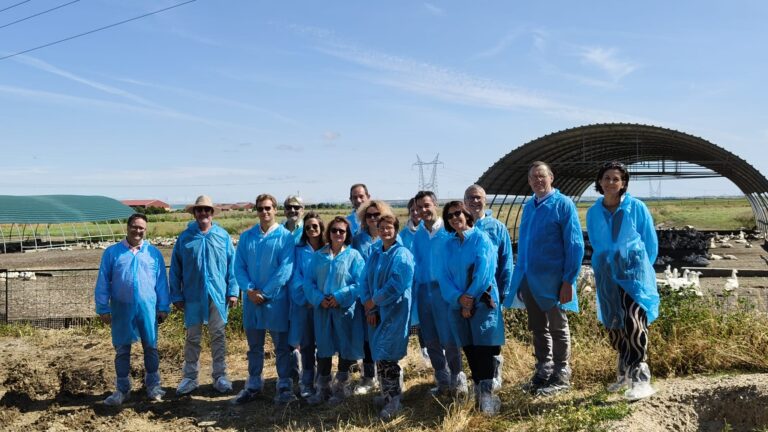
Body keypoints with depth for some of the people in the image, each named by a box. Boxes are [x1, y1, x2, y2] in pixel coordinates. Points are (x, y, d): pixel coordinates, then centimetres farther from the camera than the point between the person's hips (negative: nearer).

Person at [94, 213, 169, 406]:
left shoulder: (153, 253, 4)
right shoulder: (112, 252, 3)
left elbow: (161, 282, 5)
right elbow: (103, 282, 3)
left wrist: (163, 307, 2)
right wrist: (103, 309, 0)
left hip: (148, 308, 0)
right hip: (121, 309, 0)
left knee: (151, 348, 8)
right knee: (122, 350, 9)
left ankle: (153, 386, 23)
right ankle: (122, 390, 22)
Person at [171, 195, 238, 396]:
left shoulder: (223, 236, 1)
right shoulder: (185, 238, 1)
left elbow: (232, 265, 2)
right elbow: (175, 269, 4)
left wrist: (233, 291, -3)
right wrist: (176, 295, 1)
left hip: (218, 294, 0)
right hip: (193, 295, 0)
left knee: (219, 336, 8)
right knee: (192, 337, 9)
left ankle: (220, 376, 19)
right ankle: (190, 377, 21)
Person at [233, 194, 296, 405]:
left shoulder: (285, 236, -5)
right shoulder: (246, 237, 8)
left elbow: (285, 269, -12)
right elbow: (239, 266, 3)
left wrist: (265, 293, -14)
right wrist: (249, 290, -11)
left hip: (276, 299, -4)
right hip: (251, 299, 4)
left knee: (281, 346, 6)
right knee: (254, 346, 15)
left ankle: (285, 386, 18)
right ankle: (253, 385, 27)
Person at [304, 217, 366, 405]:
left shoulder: (353, 255, -1)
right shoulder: (318, 256, 9)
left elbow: (359, 283, -9)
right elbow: (309, 281, 4)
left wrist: (339, 297, -17)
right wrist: (319, 298, -12)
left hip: (345, 309, -2)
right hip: (322, 309, 3)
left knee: (345, 348, 6)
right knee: (323, 347, 9)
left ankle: (341, 388, 21)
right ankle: (323, 388, 21)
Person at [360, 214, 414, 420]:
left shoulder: (402, 254, -10)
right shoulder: (375, 253, 11)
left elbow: (397, 284, -19)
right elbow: (366, 280, 9)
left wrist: (373, 301, -13)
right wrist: (369, 307, -3)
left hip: (395, 310, -7)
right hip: (377, 310, 7)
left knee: (387, 354, -9)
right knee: (380, 354, 10)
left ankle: (393, 400, 2)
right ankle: (387, 394, 24)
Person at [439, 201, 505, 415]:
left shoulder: (480, 238, -4)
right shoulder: (449, 244, 10)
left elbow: (483, 271, -12)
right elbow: (445, 276, 4)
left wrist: (470, 299, -12)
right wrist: (458, 298, -13)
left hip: (482, 302, -5)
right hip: (458, 305, 5)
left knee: (485, 346, -9)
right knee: (469, 349, 9)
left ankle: (487, 391, -5)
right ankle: (478, 388, 20)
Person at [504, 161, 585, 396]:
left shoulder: (563, 205, -8)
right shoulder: (528, 207, 10)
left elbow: (575, 245, -11)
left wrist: (568, 281, -16)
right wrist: (519, 277, 11)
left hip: (553, 280, -6)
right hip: (529, 280, 6)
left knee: (557, 328, 7)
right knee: (538, 328, 14)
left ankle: (561, 376, 19)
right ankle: (543, 371, 27)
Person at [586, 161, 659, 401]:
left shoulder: (636, 208, -2)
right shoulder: (593, 213, 7)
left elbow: (650, 242, 6)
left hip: (633, 271, -4)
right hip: (606, 275, 4)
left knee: (634, 322, -18)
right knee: (613, 326, 11)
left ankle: (640, 378, -16)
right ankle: (624, 373, 28)